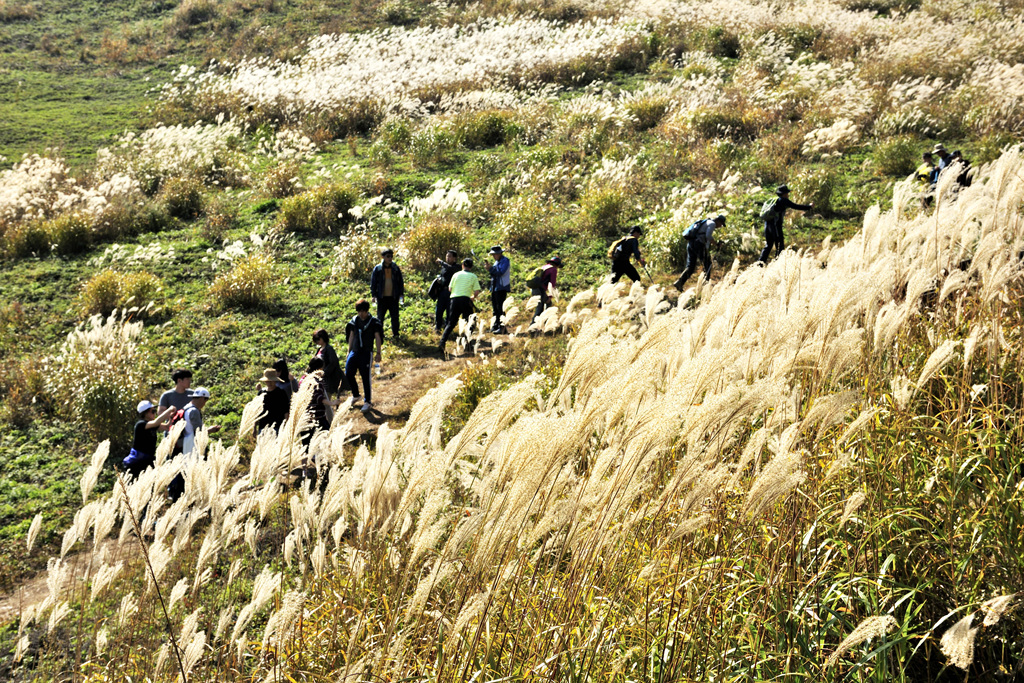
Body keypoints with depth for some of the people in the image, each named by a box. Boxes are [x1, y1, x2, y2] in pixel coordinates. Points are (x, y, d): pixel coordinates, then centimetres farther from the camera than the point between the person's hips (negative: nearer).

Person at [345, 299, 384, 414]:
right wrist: (349, 351, 16)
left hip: (366, 353, -5)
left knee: (366, 377, -4)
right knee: (348, 374, 2)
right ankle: (355, 395, 25)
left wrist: (378, 353, -6)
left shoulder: (373, 322, -5)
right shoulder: (354, 320, 8)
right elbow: (351, 336, 16)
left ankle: (367, 401, 5)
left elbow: (378, 338, -3)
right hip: (354, 352, 5)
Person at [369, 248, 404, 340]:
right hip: (382, 297, -1)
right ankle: (380, 334, 21)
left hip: (393, 297, 1)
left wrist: (401, 294, 7)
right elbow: (373, 283, 2)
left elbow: (400, 282, 11)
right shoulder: (377, 269, -3)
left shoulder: (396, 268, 3)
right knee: (380, 316, 8)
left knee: (395, 316, 6)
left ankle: (395, 333, 17)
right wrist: (373, 295, -2)